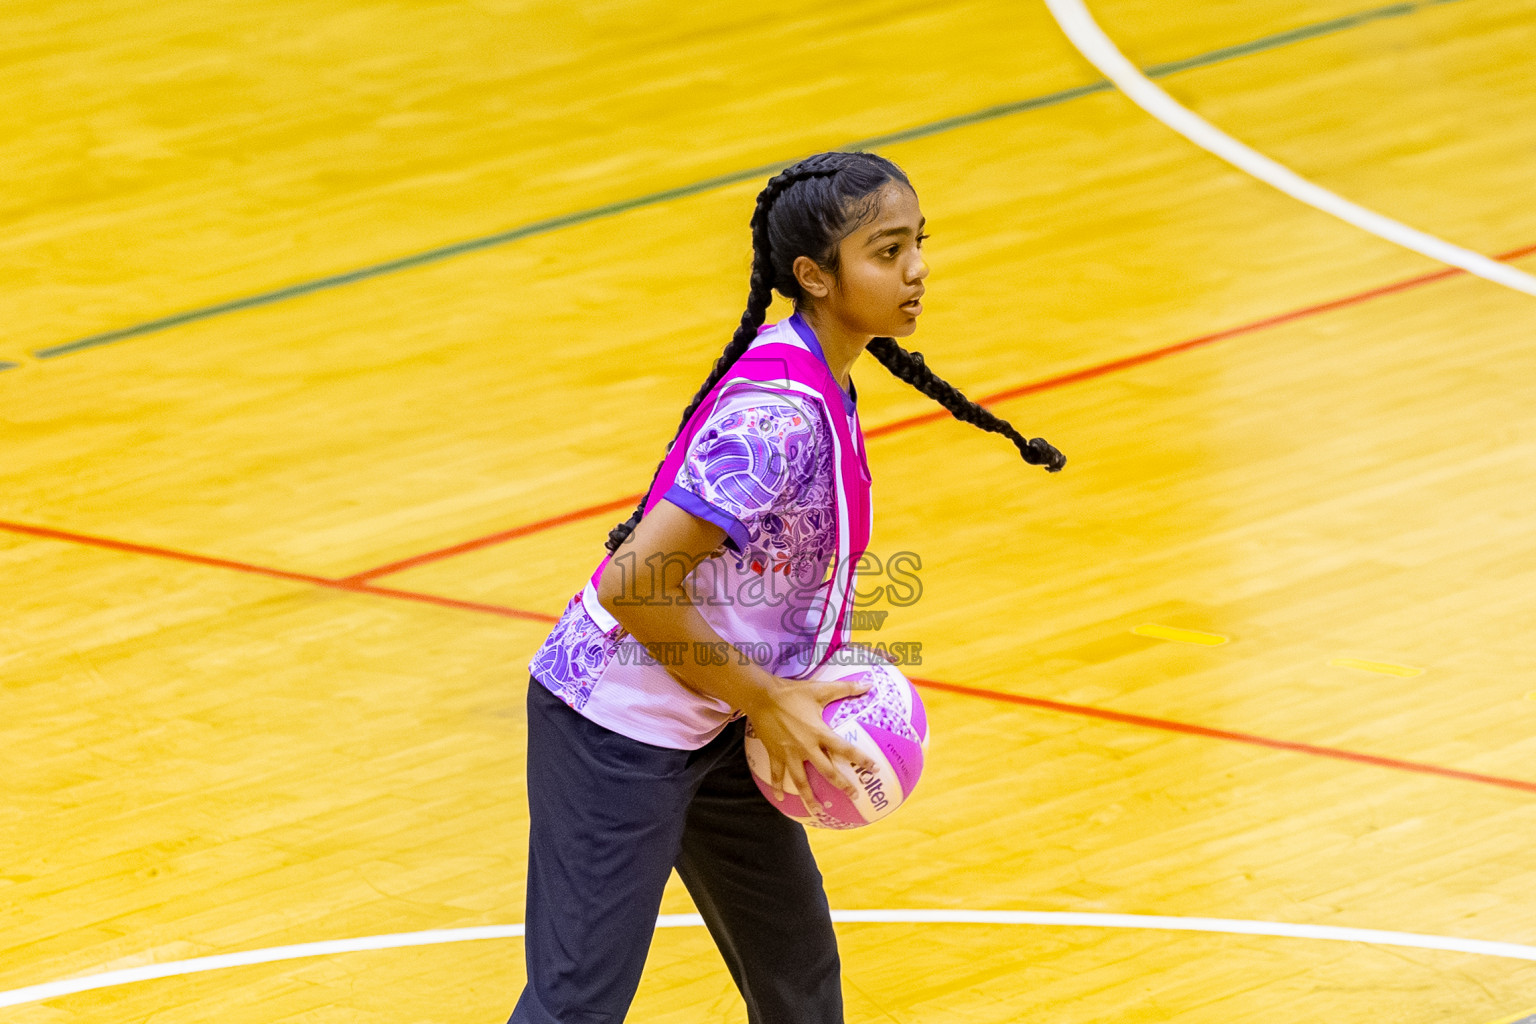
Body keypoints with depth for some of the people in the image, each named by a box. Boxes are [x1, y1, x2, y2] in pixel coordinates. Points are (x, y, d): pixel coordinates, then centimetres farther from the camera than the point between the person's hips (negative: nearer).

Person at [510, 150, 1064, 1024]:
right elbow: (631, 585, -28)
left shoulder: (822, 383, 3)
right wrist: (765, 700, -19)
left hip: (711, 724, 10)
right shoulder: (777, 412, -27)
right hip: (620, 727, -10)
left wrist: (794, 686, 5)